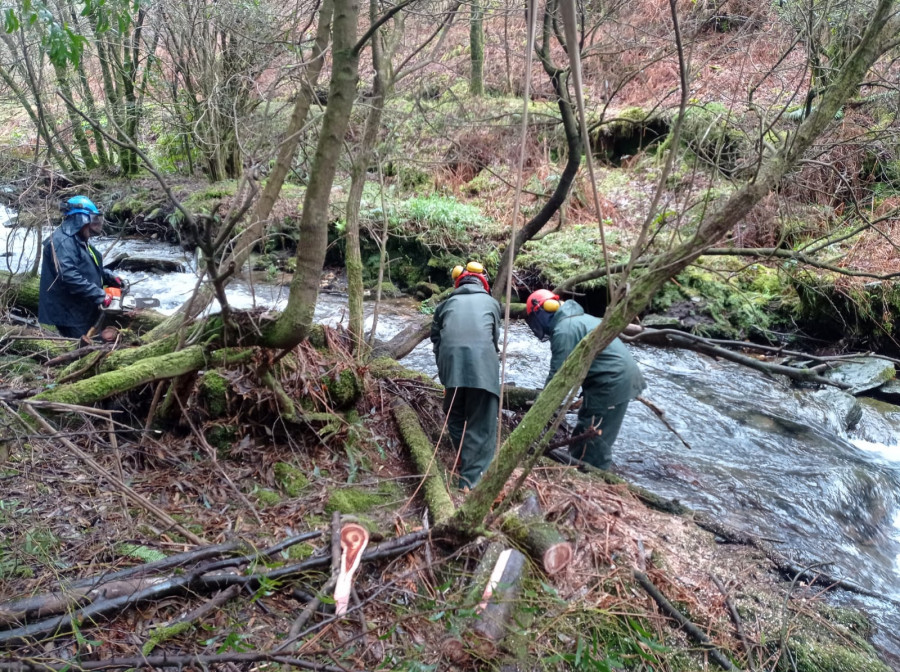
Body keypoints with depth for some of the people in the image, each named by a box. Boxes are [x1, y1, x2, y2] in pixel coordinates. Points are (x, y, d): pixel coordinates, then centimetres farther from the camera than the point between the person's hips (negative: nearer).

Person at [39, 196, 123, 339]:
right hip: (68, 313, -11)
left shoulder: (80, 241, 15)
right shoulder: (62, 242, -20)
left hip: (83, 311, 11)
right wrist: (100, 296, -31)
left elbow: (92, 268, 27)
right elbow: (69, 276, -31)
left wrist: (110, 279, 10)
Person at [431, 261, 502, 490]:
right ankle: (472, 479, -3)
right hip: (483, 364, -2)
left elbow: (436, 338, 26)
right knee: (481, 425, 2)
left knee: (455, 418, 20)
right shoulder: (491, 302, 23)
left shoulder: (448, 303, 25)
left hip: (451, 363, 2)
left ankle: (467, 467, 26)